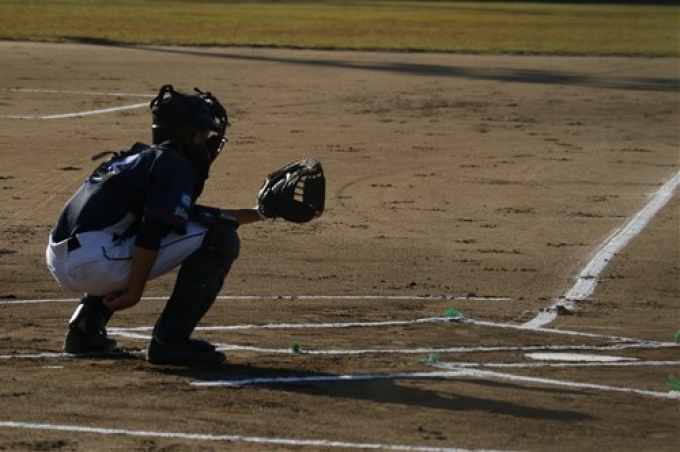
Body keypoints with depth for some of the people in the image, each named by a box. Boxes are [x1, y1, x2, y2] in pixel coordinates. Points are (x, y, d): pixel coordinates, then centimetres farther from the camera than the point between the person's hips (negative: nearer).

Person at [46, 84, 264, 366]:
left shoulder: (138, 157, 25)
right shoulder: (175, 166, -2)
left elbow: (188, 215, 34)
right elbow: (151, 233, -16)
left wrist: (257, 214, 34)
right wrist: (133, 293, -12)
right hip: (95, 264, -9)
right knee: (218, 239, -6)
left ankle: (85, 330, 26)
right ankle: (170, 341, -6)